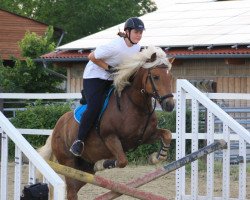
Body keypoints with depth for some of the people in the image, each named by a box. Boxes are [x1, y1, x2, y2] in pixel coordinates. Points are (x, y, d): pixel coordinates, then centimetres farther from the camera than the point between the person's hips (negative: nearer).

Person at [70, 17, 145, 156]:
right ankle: (79, 141, -14)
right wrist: (109, 68, -22)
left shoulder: (137, 48, -6)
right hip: (95, 76, -9)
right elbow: (92, 57, -19)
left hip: (111, 80, 9)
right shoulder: (116, 47, -29)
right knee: (94, 107, -22)